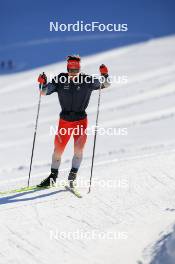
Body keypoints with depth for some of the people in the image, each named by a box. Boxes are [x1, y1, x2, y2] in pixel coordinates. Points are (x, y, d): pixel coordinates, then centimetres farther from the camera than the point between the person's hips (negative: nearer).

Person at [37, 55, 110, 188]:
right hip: (64, 120, 1)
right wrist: (43, 84, -29)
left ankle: (73, 175, -3)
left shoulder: (87, 80, -9)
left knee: (79, 148, -17)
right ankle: (53, 175, 25)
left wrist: (105, 76, -24)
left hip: (81, 120, -1)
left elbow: (105, 84, -2)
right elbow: (44, 92, -7)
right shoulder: (60, 80, -8)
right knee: (58, 149, 7)